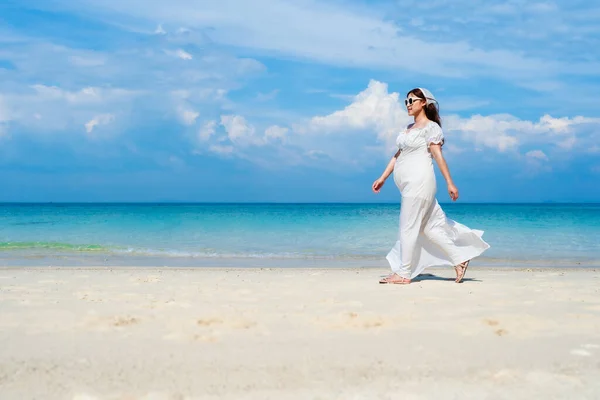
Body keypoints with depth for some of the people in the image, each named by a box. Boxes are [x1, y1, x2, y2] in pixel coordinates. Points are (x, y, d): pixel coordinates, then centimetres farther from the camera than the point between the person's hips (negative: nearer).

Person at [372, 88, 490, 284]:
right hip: (408, 183, 8)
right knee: (428, 226, 10)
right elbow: (398, 155, 21)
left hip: (419, 181, -8)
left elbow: (438, 155, -10)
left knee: (408, 227, -7)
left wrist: (450, 183, -11)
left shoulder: (430, 127, -4)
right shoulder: (408, 128, 20)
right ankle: (459, 259, 19)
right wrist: (382, 178, 17)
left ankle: (404, 273, -2)